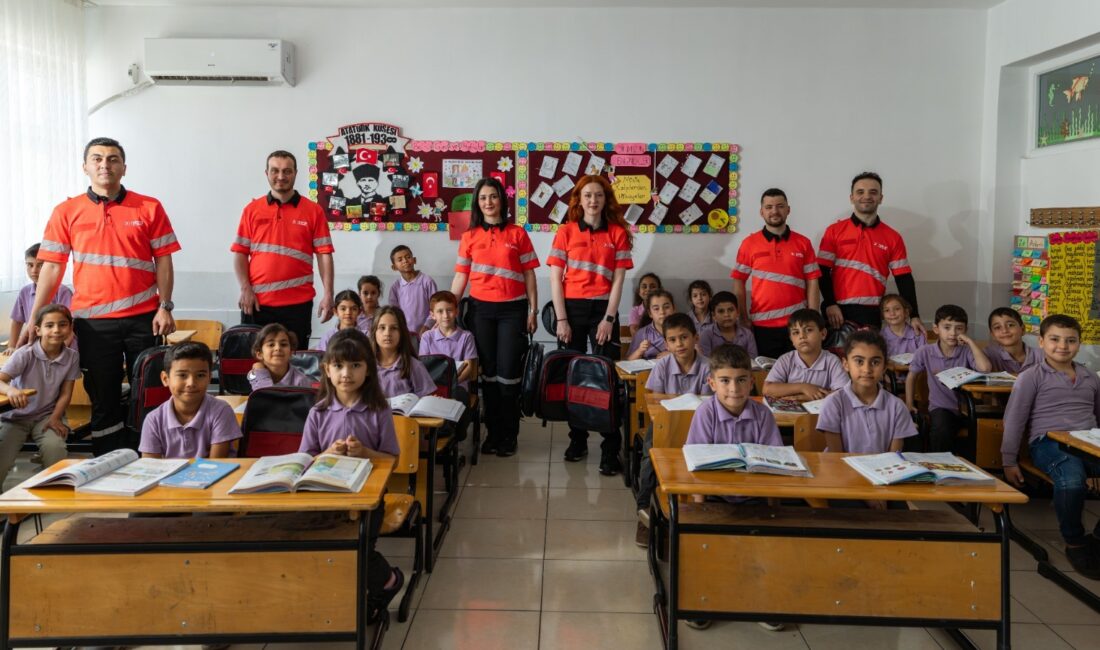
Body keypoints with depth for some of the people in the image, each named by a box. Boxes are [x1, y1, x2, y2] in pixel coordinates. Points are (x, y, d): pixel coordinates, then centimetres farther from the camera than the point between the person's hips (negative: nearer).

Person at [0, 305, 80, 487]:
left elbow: (65, 393, -2)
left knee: (55, 448, -27)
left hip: (47, 415, 1)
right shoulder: (25, 354, -15)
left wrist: (55, 418, -16)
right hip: (16, 416, -1)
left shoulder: (72, 357, -8)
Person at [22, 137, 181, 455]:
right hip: (92, 321, 1)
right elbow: (51, 267, 5)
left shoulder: (149, 208, 3)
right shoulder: (66, 212, 5)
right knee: (103, 399, 9)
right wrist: (34, 319, 1)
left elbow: (163, 260, 2)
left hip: (142, 317, -1)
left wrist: (165, 307, -7)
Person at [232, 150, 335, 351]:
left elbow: (324, 254, 0)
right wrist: (245, 289, -6)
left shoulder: (313, 211, 3)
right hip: (257, 302, 1)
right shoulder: (252, 210, 7)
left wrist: (328, 294, -8)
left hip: (298, 303, -1)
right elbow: (240, 252, 6)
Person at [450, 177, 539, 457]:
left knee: (508, 371, -2)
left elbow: (529, 275, 3)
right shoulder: (470, 237, 7)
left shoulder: (517, 234, 2)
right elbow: (460, 277, 8)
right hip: (481, 308, 2)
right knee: (488, 371, 7)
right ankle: (493, 431, 17)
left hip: (512, 309, -2)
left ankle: (509, 434, 10)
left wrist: (533, 310, -1)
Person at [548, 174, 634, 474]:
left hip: (603, 309, -1)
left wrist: (609, 319, -7)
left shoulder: (618, 233, 4)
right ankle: (577, 439, 22)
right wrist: (561, 319, -5)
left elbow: (618, 280, 1)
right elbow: (555, 278, 1)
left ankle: (611, 450, -3)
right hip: (572, 308, 1)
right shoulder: (566, 231, 4)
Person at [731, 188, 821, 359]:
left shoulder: (803, 243, 5)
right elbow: (738, 283, 3)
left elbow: (812, 283, 4)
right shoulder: (749, 244, 2)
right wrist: (744, 320, -2)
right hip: (762, 325, -1)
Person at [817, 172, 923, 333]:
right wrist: (830, 304, -12)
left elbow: (904, 279, 6)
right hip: (838, 311, -1)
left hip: (871, 314, 1)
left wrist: (914, 316, 0)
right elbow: (823, 271, 0)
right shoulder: (834, 231, 4)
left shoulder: (892, 237, 8)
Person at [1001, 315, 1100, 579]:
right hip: (1049, 443, -5)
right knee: (1073, 480, -37)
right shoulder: (1031, 377, 5)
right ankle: (1074, 542, -11)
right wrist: (1009, 461, 0)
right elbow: (1014, 421, 3)